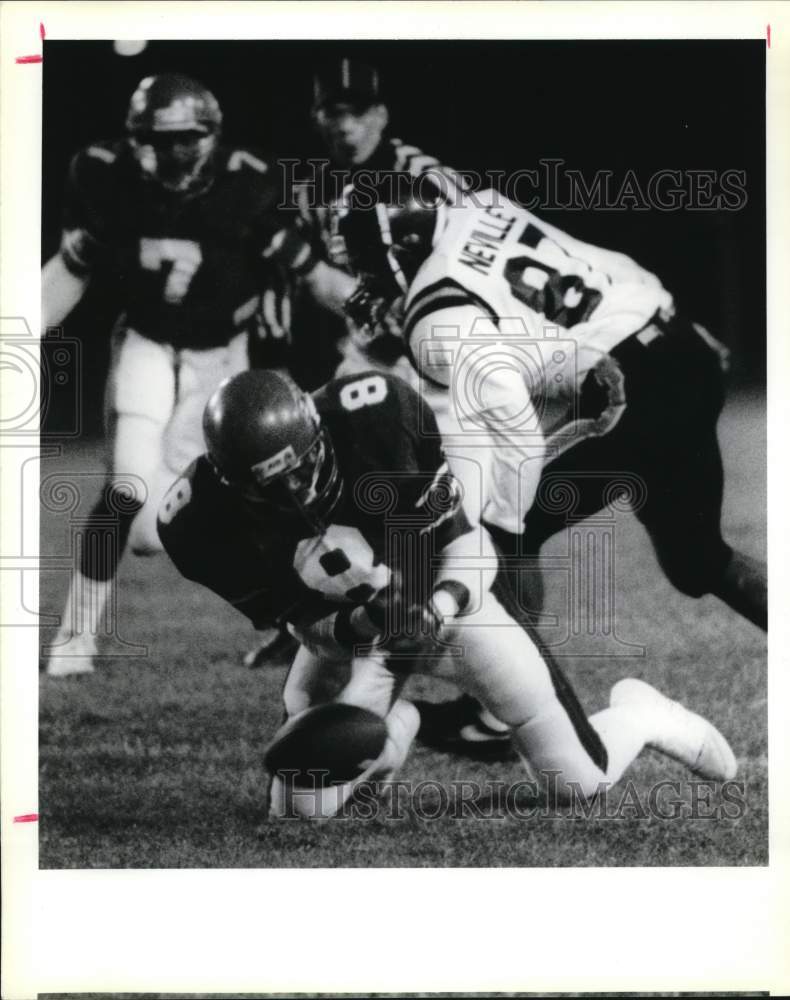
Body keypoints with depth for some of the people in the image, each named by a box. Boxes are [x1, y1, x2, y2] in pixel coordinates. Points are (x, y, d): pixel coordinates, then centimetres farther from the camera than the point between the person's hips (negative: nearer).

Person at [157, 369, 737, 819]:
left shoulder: (374, 418, -32)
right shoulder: (205, 520, -26)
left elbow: (471, 545, -21)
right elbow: (308, 628, -15)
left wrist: (440, 608, -40)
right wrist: (356, 626, -37)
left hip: (444, 596, -2)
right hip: (343, 629, 2)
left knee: (580, 781, -6)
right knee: (299, 812, -11)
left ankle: (644, 716, 31)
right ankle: (392, 728, 22)